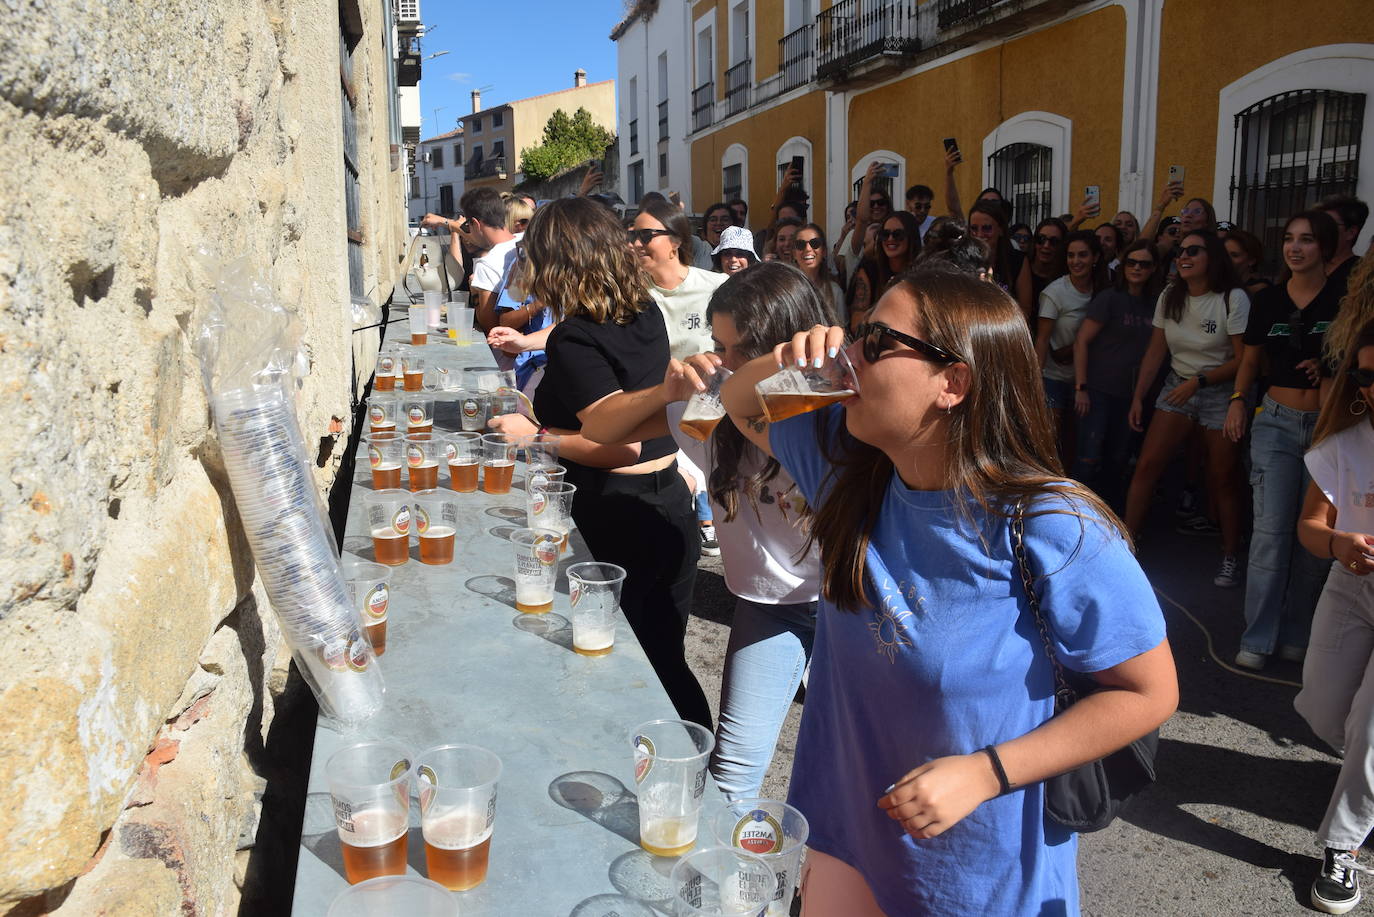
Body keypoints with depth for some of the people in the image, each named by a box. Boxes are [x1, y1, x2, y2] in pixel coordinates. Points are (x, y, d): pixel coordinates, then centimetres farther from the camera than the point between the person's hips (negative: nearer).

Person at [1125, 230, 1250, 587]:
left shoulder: (1233, 299, -12)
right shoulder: (1170, 296, 2)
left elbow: (1243, 359, -12)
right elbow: (1155, 352, 6)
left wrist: (1198, 380, -21)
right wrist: (1137, 397, 3)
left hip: (1220, 391, -4)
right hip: (1178, 387, 4)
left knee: (1222, 479, 1)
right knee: (1146, 466, -6)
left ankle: (1230, 557, 16)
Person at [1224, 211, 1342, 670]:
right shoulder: (1268, 300, 5)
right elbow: (1251, 359, 16)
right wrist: (1238, 398, 2)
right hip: (1277, 421, 1)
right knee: (1271, 529, -5)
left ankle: (1296, 635, 16)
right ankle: (1258, 638, 1)